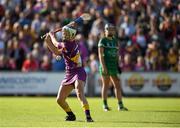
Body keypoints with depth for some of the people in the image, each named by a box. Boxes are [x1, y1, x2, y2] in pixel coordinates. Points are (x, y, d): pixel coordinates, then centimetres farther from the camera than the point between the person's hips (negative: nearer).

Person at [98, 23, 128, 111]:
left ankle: (120, 105, 4)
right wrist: (103, 66, -18)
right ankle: (105, 105, 6)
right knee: (106, 85, -1)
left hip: (114, 65, 6)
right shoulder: (103, 41, -2)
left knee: (117, 85, 2)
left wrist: (118, 66, 12)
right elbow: (100, 54, -9)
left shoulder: (115, 41, 16)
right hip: (106, 66, -6)